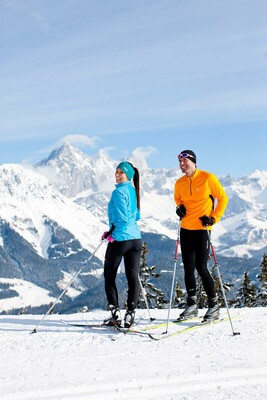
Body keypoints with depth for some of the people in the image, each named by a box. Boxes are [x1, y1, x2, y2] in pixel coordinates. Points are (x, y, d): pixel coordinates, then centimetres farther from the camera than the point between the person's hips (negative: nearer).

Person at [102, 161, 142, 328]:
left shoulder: (119, 191, -12)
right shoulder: (134, 191, 12)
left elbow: (122, 218, -18)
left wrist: (112, 233, -9)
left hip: (120, 239, -7)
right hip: (136, 239, 7)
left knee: (109, 277, 6)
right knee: (133, 277, 3)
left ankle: (116, 313, 2)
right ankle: (131, 313, -1)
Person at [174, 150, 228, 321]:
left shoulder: (208, 178, -8)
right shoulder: (179, 183, 7)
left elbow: (223, 198, -1)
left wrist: (214, 218, -9)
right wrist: (179, 207, 4)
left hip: (202, 229, -5)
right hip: (186, 229, 5)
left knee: (201, 267, -8)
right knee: (188, 268, 7)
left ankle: (214, 305, 6)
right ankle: (192, 305, 18)